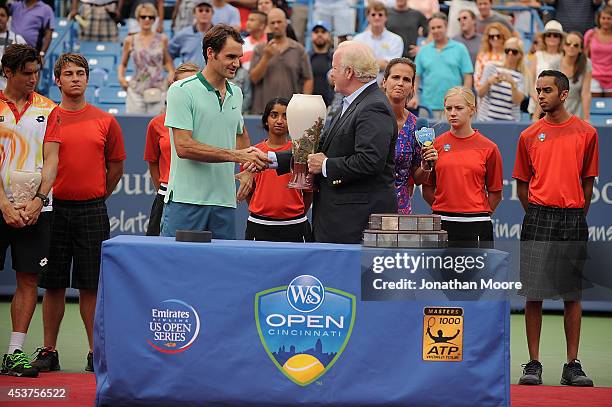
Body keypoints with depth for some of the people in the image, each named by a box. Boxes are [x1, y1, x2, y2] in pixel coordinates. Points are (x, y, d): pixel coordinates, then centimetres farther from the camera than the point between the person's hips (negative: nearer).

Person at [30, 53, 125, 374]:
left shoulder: (105, 121, 5)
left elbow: (116, 166, 13)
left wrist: (98, 196, 10)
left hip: (92, 211, 0)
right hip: (54, 210, 0)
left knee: (90, 286, 1)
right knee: (53, 285, 4)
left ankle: (95, 352, 6)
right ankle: (48, 352, 11)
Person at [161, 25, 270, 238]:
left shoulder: (236, 93, 14)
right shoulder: (182, 91, -6)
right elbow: (183, 147, -14)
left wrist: (249, 165, 12)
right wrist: (235, 155, -16)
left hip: (224, 202, 6)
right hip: (186, 200, -6)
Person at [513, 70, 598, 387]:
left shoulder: (586, 133, 4)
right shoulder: (529, 136, 6)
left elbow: (588, 182, 9)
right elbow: (522, 184, 12)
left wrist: (575, 216, 5)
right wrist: (538, 215, 5)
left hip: (573, 220, 0)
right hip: (538, 220, 0)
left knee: (572, 295, 3)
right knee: (534, 295, -2)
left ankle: (572, 365, 7)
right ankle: (533, 364, 4)